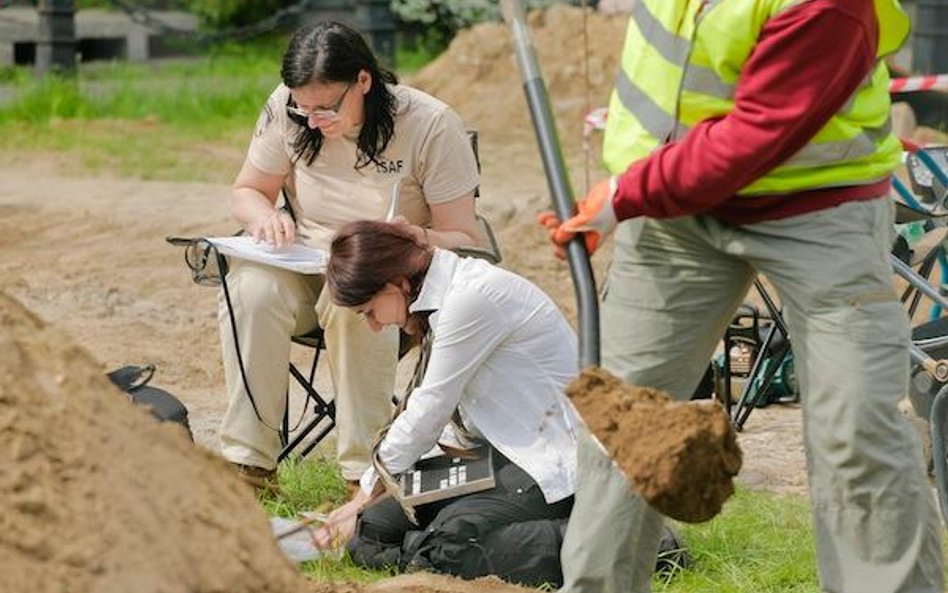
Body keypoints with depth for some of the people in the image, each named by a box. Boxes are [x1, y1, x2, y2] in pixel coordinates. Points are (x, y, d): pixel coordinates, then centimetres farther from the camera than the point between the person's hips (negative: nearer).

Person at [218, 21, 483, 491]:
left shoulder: (430, 125, -15)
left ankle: (367, 473, -32)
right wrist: (264, 216, -16)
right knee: (251, 289, -31)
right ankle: (246, 463, -26)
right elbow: (247, 192, 9)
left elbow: (465, 240, -11)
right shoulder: (285, 109, -6)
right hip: (305, 266, 3)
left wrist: (416, 238, -33)